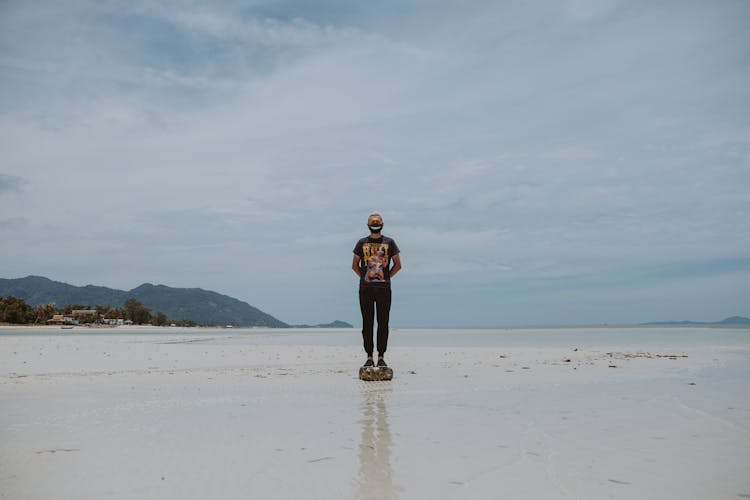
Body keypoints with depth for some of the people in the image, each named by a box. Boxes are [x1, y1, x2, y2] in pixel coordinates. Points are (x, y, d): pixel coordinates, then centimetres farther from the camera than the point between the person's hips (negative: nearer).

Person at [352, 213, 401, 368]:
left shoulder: (389, 242, 8)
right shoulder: (362, 243, 9)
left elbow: (397, 265, 11)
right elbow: (355, 265, 15)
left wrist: (387, 277, 5)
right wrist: (364, 277, 6)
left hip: (384, 287, 0)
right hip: (365, 288, 0)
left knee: (383, 323, 0)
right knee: (367, 323, 1)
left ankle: (381, 357, 6)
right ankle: (369, 357, 6)